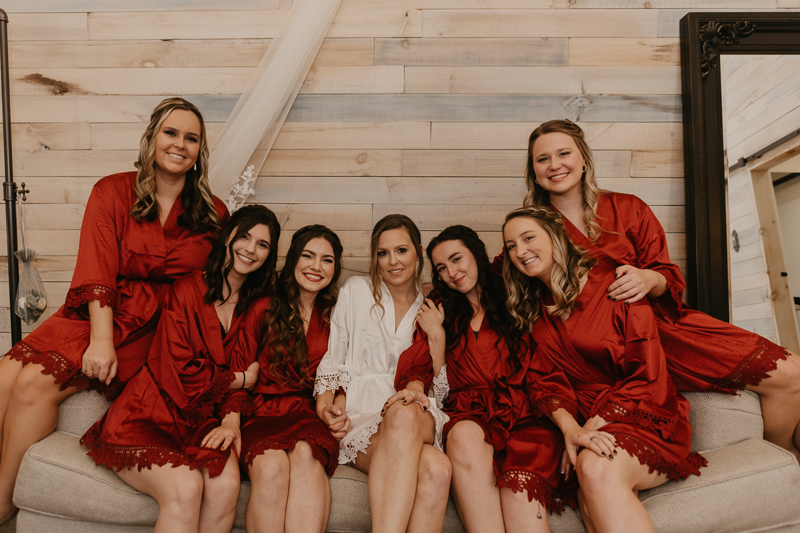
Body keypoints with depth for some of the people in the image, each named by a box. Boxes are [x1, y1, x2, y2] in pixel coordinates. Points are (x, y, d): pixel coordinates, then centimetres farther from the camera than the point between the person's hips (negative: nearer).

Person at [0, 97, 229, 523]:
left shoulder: (213, 215, 4)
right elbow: (96, 273, -4)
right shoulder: (113, 192, 4)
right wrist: (100, 340, -16)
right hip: (96, 313, 3)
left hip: (149, 329, -2)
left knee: (35, 383, -19)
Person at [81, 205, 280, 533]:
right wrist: (242, 379, -2)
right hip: (148, 419, -3)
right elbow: (179, 373, -10)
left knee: (226, 484, -28)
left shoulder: (259, 306, 9)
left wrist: (232, 420, -13)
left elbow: (245, 372, 6)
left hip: (203, 423, 3)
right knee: (185, 487, -31)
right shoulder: (187, 290, -3)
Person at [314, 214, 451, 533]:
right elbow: (332, 358, 12)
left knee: (404, 415, -41)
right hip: (360, 415, -1)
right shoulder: (356, 291, 14)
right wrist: (325, 403, -7)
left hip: (419, 419, 1)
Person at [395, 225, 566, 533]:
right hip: (470, 416, 1)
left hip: (523, 417, -1)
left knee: (519, 488, -32)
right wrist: (436, 335, 0)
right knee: (464, 435, -36)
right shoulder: (439, 310, 20)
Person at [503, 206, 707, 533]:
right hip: (583, 423, 3)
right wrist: (570, 428, -18)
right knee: (592, 502, -30)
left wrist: (593, 426, -16)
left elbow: (647, 376, -9)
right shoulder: (536, 313, 13)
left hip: (645, 419, -3)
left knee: (597, 469, -35)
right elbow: (544, 381, 2)